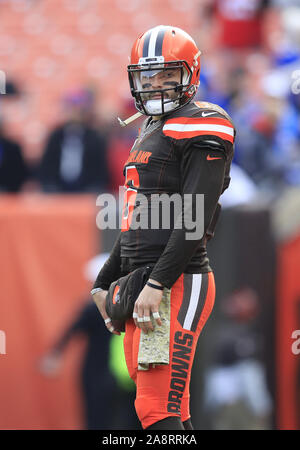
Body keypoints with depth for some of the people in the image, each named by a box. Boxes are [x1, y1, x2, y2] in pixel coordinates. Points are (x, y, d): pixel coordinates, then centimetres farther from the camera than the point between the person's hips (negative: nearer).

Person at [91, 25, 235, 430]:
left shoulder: (200, 127, -8)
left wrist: (157, 283, -22)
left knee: (159, 411, -17)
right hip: (140, 289, 10)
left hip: (179, 284, -10)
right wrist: (104, 283, 28)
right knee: (172, 411, 10)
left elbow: (196, 218, -17)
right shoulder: (151, 132, 22)